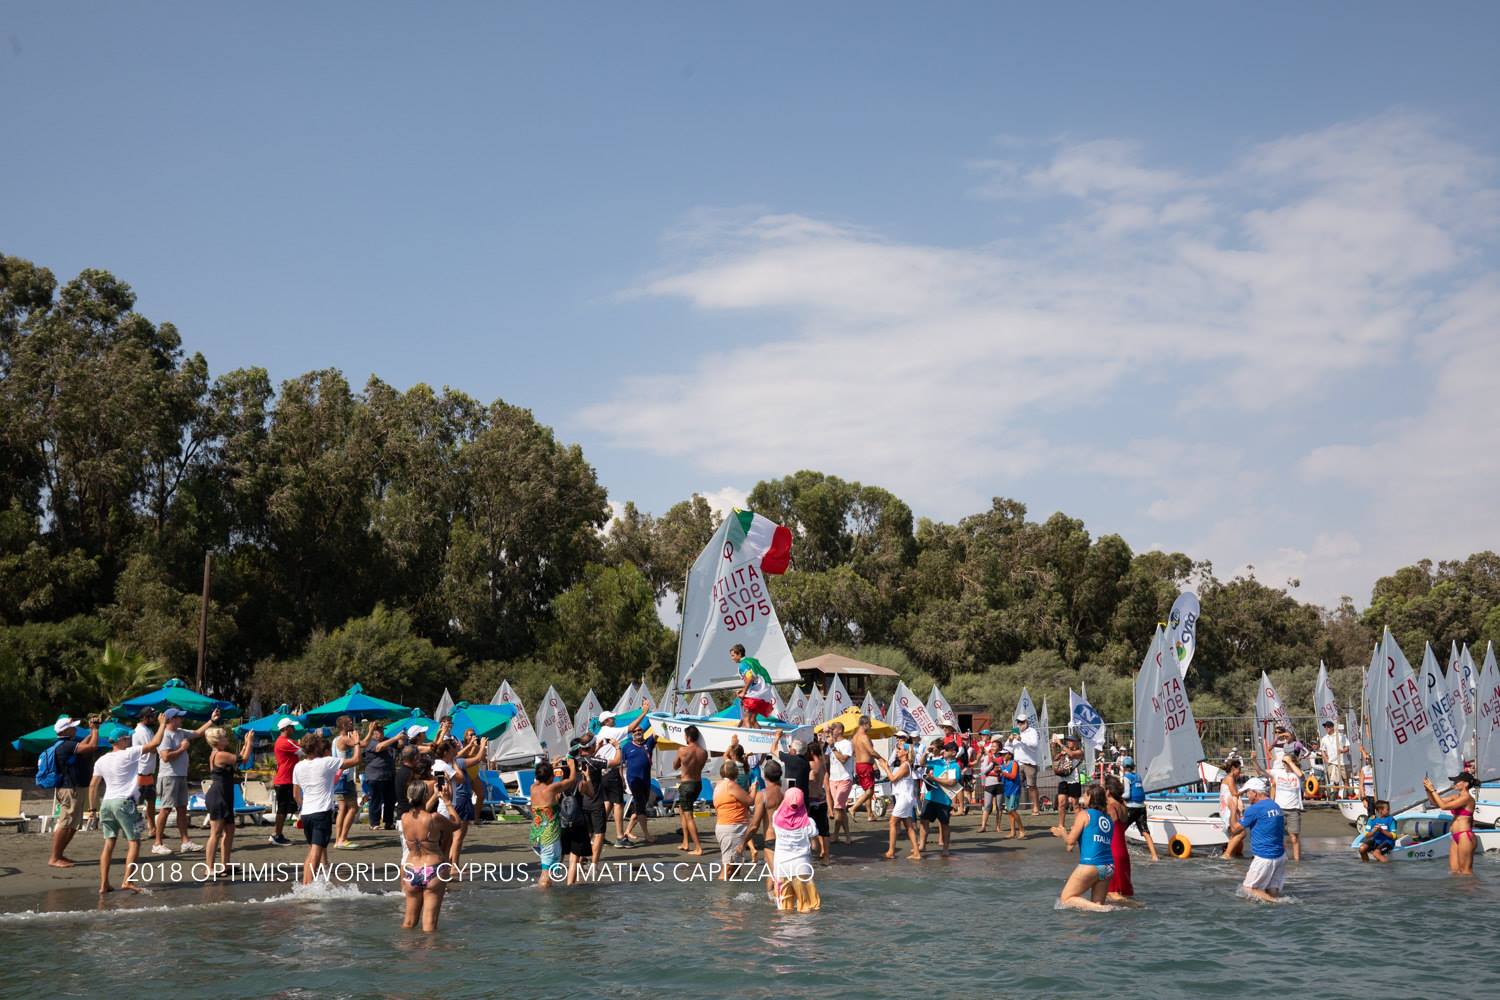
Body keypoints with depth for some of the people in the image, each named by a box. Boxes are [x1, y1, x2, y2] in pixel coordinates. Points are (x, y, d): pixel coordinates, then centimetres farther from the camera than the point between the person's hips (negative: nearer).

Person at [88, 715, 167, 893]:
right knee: (134, 842, 0)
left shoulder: (101, 760, 10)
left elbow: (93, 785, 11)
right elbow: (155, 743, -8)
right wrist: (162, 724, 5)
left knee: (109, 843, 9)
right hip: (124, 802, -6)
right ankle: (127, 880, -12)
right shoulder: (129, 754, -7)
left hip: (107, 803, 6)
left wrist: (93, 807, 17)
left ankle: (104, 884, 5)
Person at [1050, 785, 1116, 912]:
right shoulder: (1108, 818, 15)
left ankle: (1099, 908, -17)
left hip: (1090, 865, -6)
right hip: (1109, 867, 6)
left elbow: (1070, 840, -4)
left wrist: (1062, 833, 17)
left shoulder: (1084, 814, -2)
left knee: (1066, 899, 3)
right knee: (1097, 903, 17)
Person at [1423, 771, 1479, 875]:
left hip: (1465, 836, -9)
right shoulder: (1456, 797, 15)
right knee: (1454, 870, 6)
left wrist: (1433, 790, -13)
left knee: (1465, 871, -5)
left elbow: (1444, 806, -17)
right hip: (1456, 837, 9)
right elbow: (1435, 802, 17)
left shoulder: (1467, 798, -10)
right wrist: (1428, 790, 3)